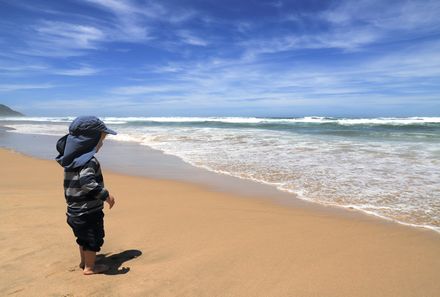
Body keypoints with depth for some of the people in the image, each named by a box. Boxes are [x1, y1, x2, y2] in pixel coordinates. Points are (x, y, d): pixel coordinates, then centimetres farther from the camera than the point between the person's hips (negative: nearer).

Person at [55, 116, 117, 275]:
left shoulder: (72, 157, 1)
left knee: (84, 237, 26)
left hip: (75, 210, 9)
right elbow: (87, 182, -38)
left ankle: (84, 261, 43)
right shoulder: (89, 161, -26)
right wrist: (106, 195, -30)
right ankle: (89, 267, 24)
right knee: (93, 239, 10)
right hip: (89, 211, -9)